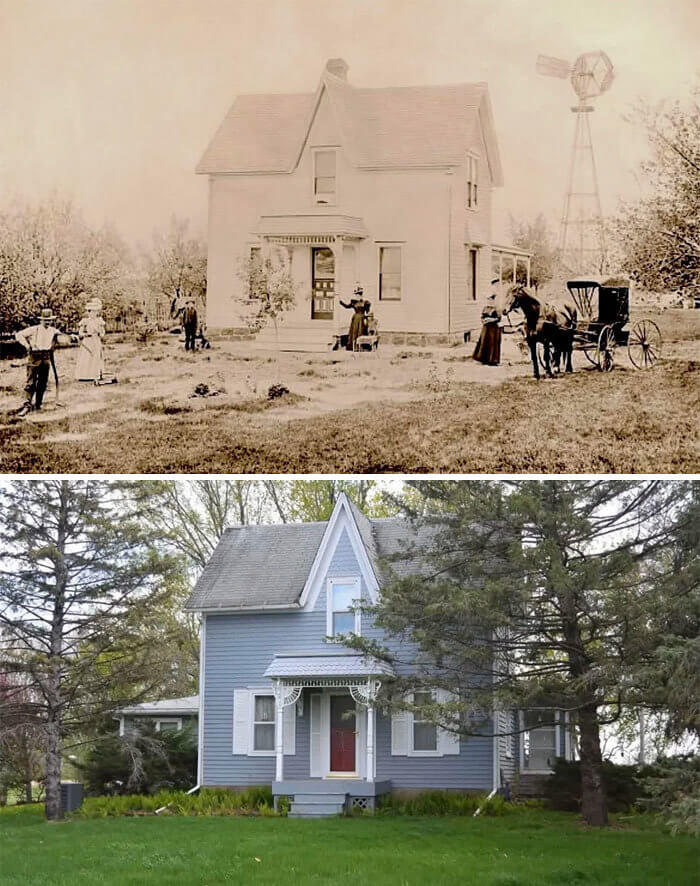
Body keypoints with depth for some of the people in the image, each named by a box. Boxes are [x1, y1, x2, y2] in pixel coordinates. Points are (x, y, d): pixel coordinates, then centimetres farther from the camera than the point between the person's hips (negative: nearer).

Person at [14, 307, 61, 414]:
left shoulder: (54, 331, 7)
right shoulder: (34, 329, -7)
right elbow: (19, 335, -6)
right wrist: (27, 345, -12)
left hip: (46, 359, 5)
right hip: (34, 358, -5)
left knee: (43, 382, 9)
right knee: (31, 382, -11)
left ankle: (38, 404, 20)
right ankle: (27, 404, -16)